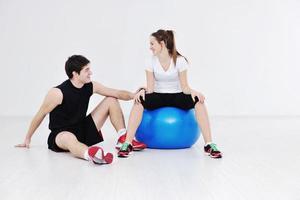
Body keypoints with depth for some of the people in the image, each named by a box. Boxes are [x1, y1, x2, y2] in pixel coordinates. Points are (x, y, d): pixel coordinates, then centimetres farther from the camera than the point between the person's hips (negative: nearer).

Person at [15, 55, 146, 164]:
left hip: (83, 130, 7)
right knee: (69, 138, -47)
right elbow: (40, 115, -10)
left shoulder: (90, 87, -4)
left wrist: (134, 95, -21)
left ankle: (124, 139, -3)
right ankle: (91, 154, -78)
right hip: (60, 135, -7)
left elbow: (117, 93, -1)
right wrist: (27, 139, -1)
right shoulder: (58, 93, -21)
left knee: (111, 100, 2)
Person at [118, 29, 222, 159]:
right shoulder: (151, 62, -5)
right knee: (139, 101, -33)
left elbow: (184, 87, -13)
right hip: (159, 96, 1)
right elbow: (150, 88, -10)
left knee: (198, 100, -33)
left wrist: (192, 91, -35)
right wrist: (142, 91, -33)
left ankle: (209, 145, -31)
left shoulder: (179, 60, -10)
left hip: (176, 96, -1)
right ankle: (127, 144, -33)